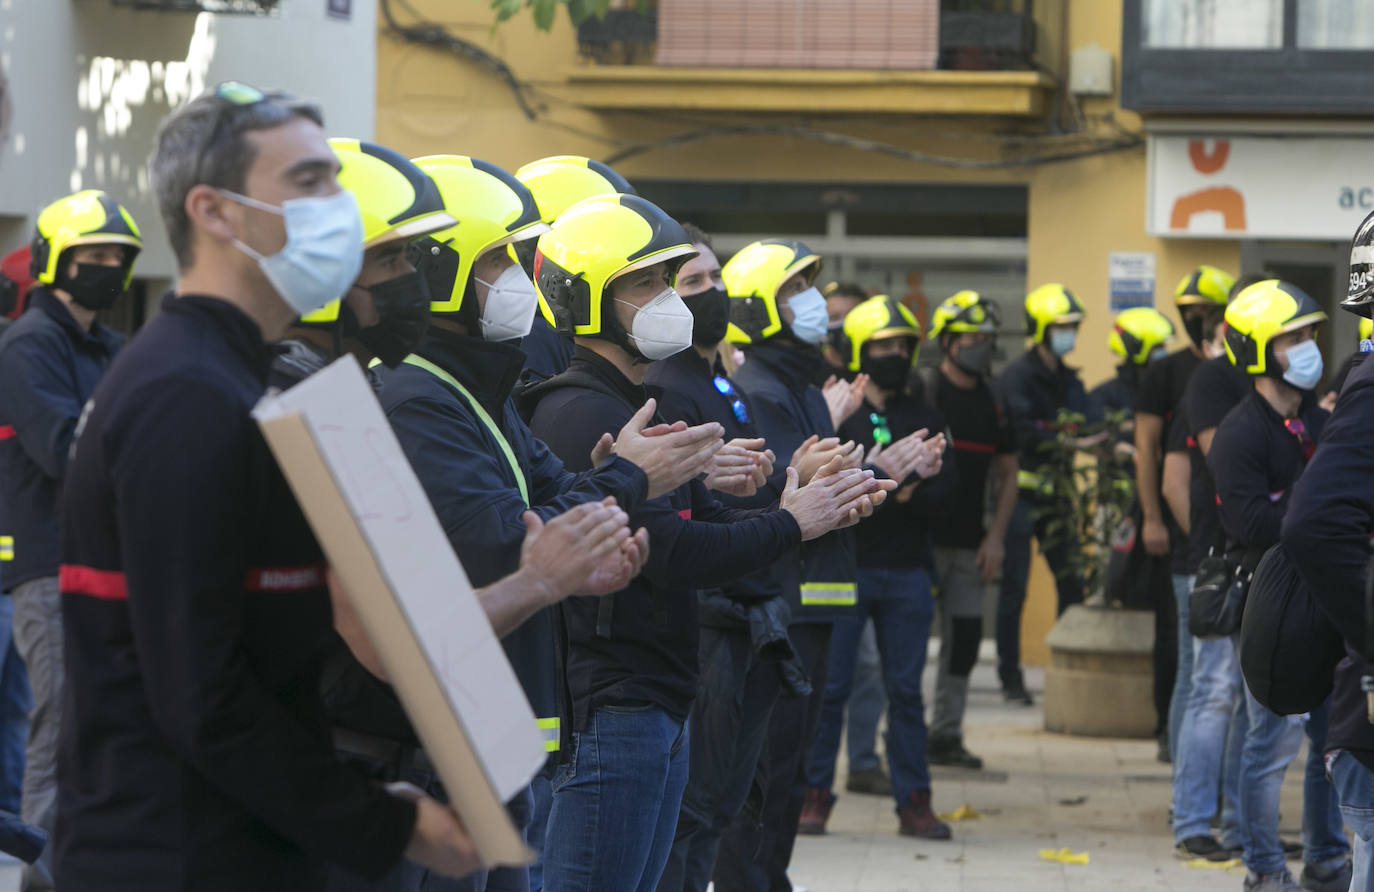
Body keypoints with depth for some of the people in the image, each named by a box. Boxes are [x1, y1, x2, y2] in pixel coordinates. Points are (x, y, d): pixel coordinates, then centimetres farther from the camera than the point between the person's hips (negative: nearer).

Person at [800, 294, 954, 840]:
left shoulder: (927, 421, 12)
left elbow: (942, 492, 2)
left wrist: (899, 489, -17)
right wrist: (892, 479, -23)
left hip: (907, 570, 3)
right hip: (843, 564, -3)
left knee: (905, 690, 6)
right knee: (829, 686, -1)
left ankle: (914, 801, 10)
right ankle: (814, 795, 7)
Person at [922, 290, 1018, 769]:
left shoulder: (994, 403, 12)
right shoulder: (922, 390, -4)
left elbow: (1007, 477, 15)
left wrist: (995, 537, 5)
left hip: (970, 544, 5)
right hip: (922, 540, -5)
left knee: (965, 639, 4)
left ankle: (946, 734, 12)